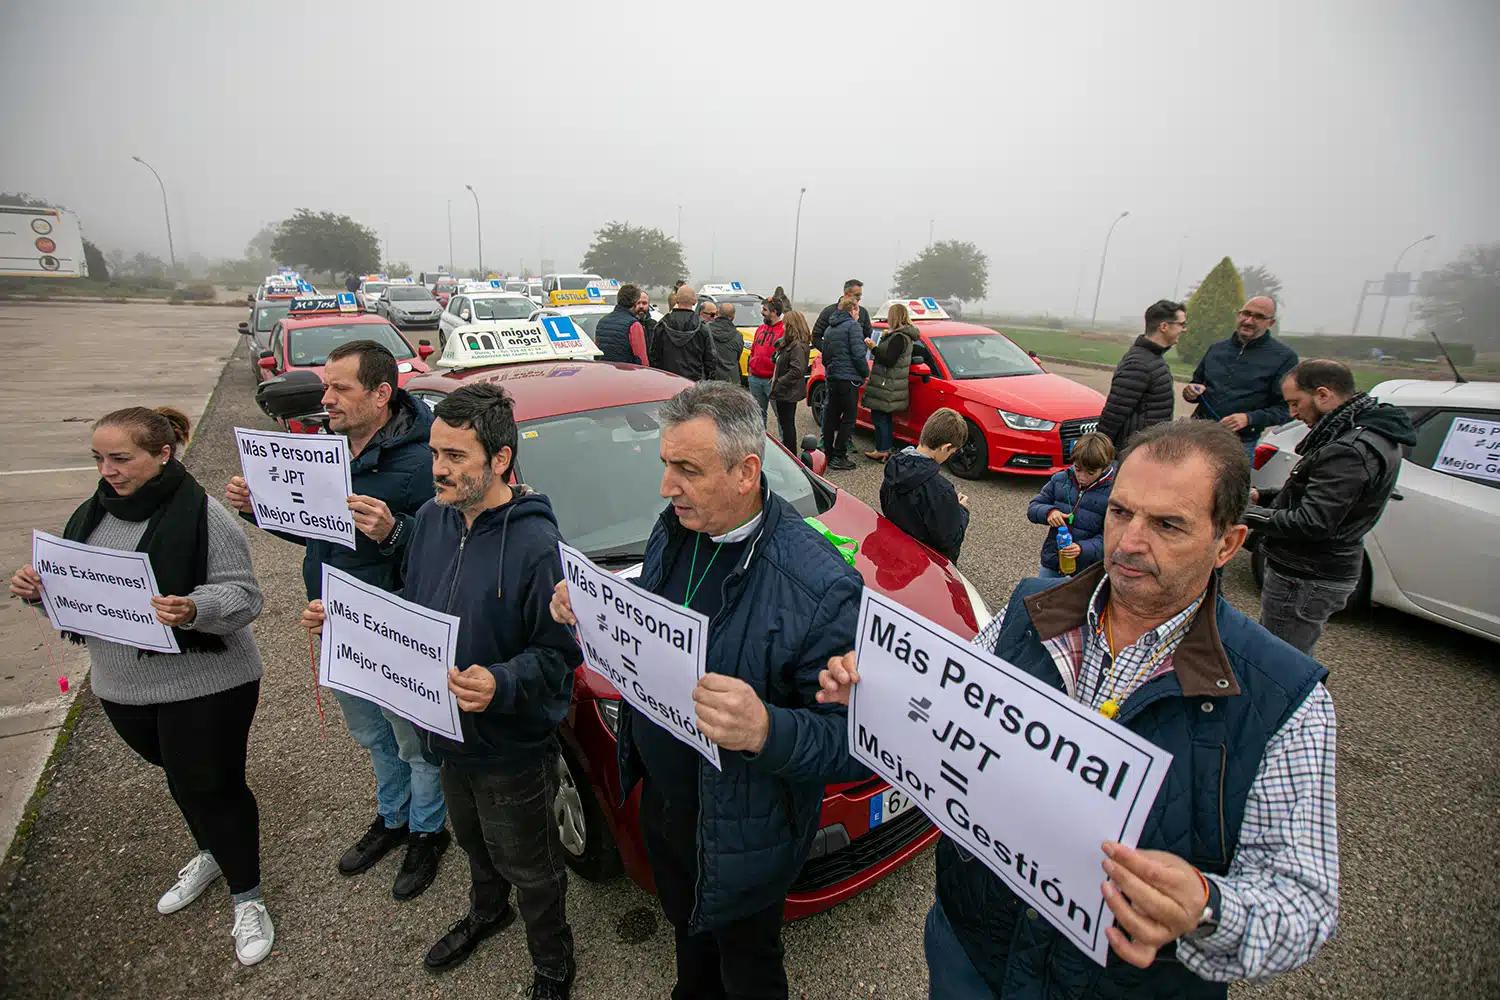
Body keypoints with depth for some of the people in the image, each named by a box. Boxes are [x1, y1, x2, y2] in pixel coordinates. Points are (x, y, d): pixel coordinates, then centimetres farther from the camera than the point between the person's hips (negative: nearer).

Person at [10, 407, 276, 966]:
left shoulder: (203, 517, -17)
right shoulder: (92, 515, 6)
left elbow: (244, 596, -19)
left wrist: (193, 610, -38)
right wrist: (38, 590, -6)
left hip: (204, 686, -6)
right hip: (122, 687, 7)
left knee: (212, 785, 4)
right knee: (181, 778, 24)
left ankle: (247, 899, 24)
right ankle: (212, 855, 49)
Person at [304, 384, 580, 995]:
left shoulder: (535, 544, -29)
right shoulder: (431, 518, -3)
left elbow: (559, 653, -25)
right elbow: (413, 612, 10)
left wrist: (502, 684, -42)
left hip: (513, 747, -7)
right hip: (450, 735, 7)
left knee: (529, 867, 16)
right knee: (473, 842, 33)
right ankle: (486, 912, 63)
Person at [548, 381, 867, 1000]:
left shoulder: (820, 587, -32)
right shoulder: (674, 530, -9)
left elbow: (856, 744, -30)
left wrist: (767, 731, -47)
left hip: (740, 842, -6)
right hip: (660, 800, 7)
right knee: (688, 933, 34)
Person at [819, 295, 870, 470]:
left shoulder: (829, 329, 18)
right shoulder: (852, 325, -8)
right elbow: (858, 354, -16)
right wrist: (865, 373, -4)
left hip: (831, 378, 8)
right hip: (848, 378, -8)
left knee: (830, 417, 13)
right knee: (848, 418, -3)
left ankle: (828, 454, 19)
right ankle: (839, 457, -4)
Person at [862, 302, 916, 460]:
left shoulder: (899, 337, -18)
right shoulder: (904, 335, 15)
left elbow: (888, 361, -22)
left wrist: (873, 348, -17)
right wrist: (884, 339, 13)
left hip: (887, 387, -11)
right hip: (889, 386, 11)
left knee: (880, 417, -6)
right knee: (885, 418, 16)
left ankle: (882, 451, -1)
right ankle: (886, 449, 23)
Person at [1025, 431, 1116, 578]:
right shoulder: (1059, 480, -4)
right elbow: (1033, 509, 2)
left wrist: (1083, 549, -31)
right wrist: (1048, 512, -19)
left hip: (1087, 566, -3)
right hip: (1052, 560, 3)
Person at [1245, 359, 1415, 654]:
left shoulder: (1349, 451, -25)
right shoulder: (1370, 430, 10)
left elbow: (1312, 524, -26)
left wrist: (1246, 514, -19)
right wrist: (1262, 497, 7)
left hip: (1306, 581, -11)